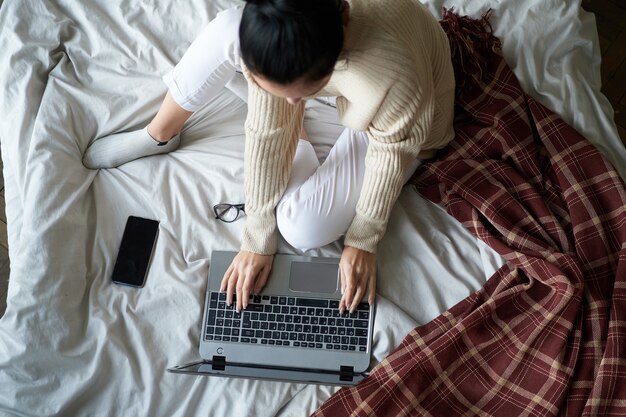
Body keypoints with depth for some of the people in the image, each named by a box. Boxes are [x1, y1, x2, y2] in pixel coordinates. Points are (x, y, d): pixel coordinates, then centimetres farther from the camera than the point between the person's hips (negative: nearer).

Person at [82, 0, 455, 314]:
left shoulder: (395, 74, -46)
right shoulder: (270, 35, -33)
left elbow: (391, 153, -27)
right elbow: (267, 134, -26)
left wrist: (363, 243, -18)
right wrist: (258, 240, -22)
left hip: (388, 125, -3)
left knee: (303, 228, -22)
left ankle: (298, 145, 11)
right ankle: (159, 136, 6)